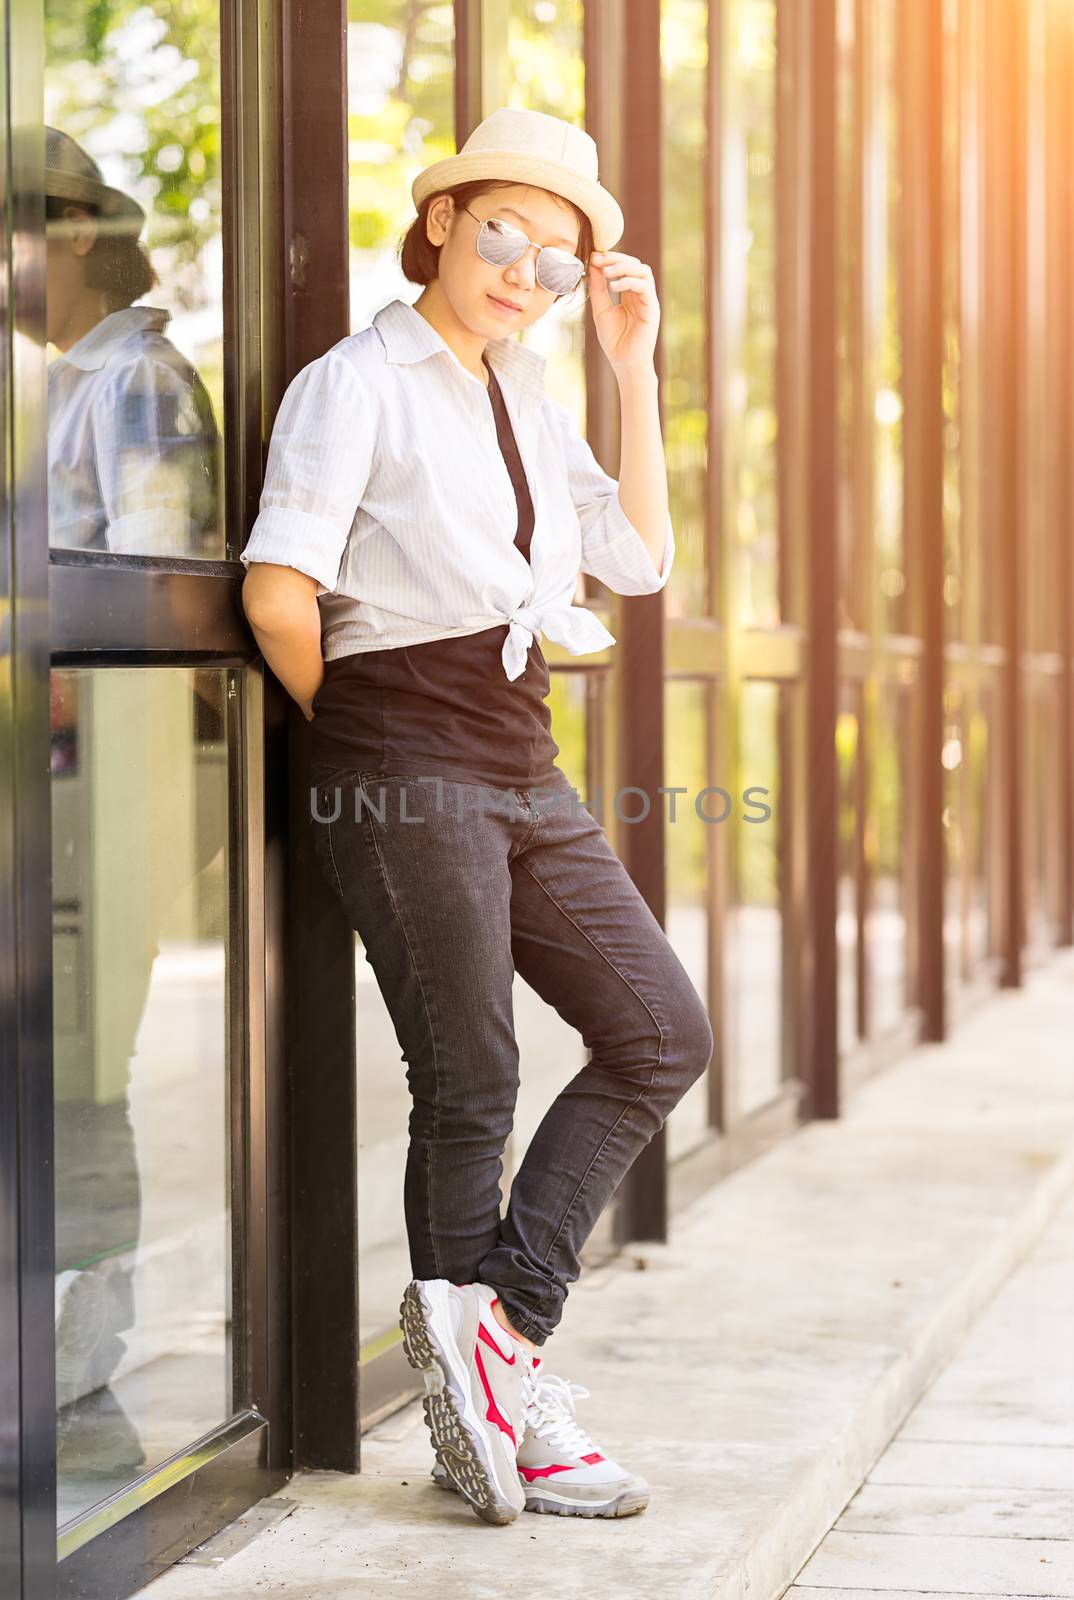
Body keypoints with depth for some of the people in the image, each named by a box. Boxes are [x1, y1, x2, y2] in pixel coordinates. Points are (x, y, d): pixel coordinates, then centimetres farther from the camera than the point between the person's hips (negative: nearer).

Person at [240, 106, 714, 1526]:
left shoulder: (527, 398, 17)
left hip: (521, 770, 8)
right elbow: (279, 595, -14)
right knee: (470, 1086, -3)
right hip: (406, 774, -8)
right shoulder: (358, 383, -6)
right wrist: (366, 734, -1)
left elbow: (642, 559, 13)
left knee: (661, 1033, 3)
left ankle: (493, 1311, 2)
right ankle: (498, 1404, 8)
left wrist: (634, 368, 9)